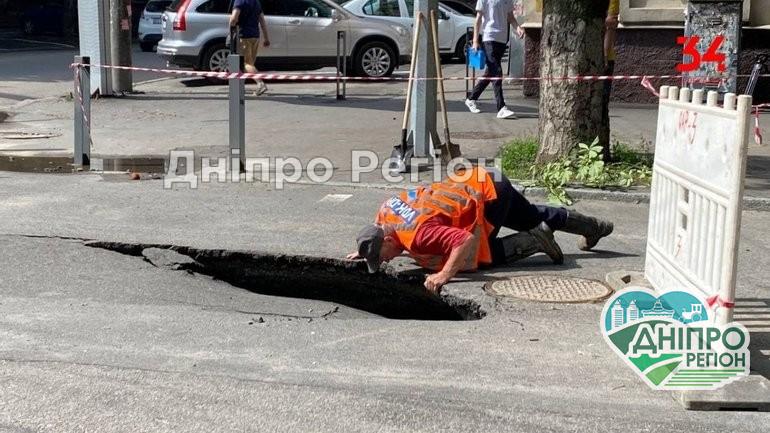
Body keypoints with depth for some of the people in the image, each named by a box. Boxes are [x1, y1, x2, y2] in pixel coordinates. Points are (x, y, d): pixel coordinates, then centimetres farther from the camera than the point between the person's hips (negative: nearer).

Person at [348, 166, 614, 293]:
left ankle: (536, 240, 1)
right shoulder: (385, 211, -7)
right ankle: (594, 227, 45)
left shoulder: (418, 234, -32)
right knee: (532, 217, 27)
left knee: (478, 257, -8)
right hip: (480, 180, 9)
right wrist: (365, 250, 11)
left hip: (489, 193, -9)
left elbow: (466, 241, -40)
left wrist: (443, 276, -42)